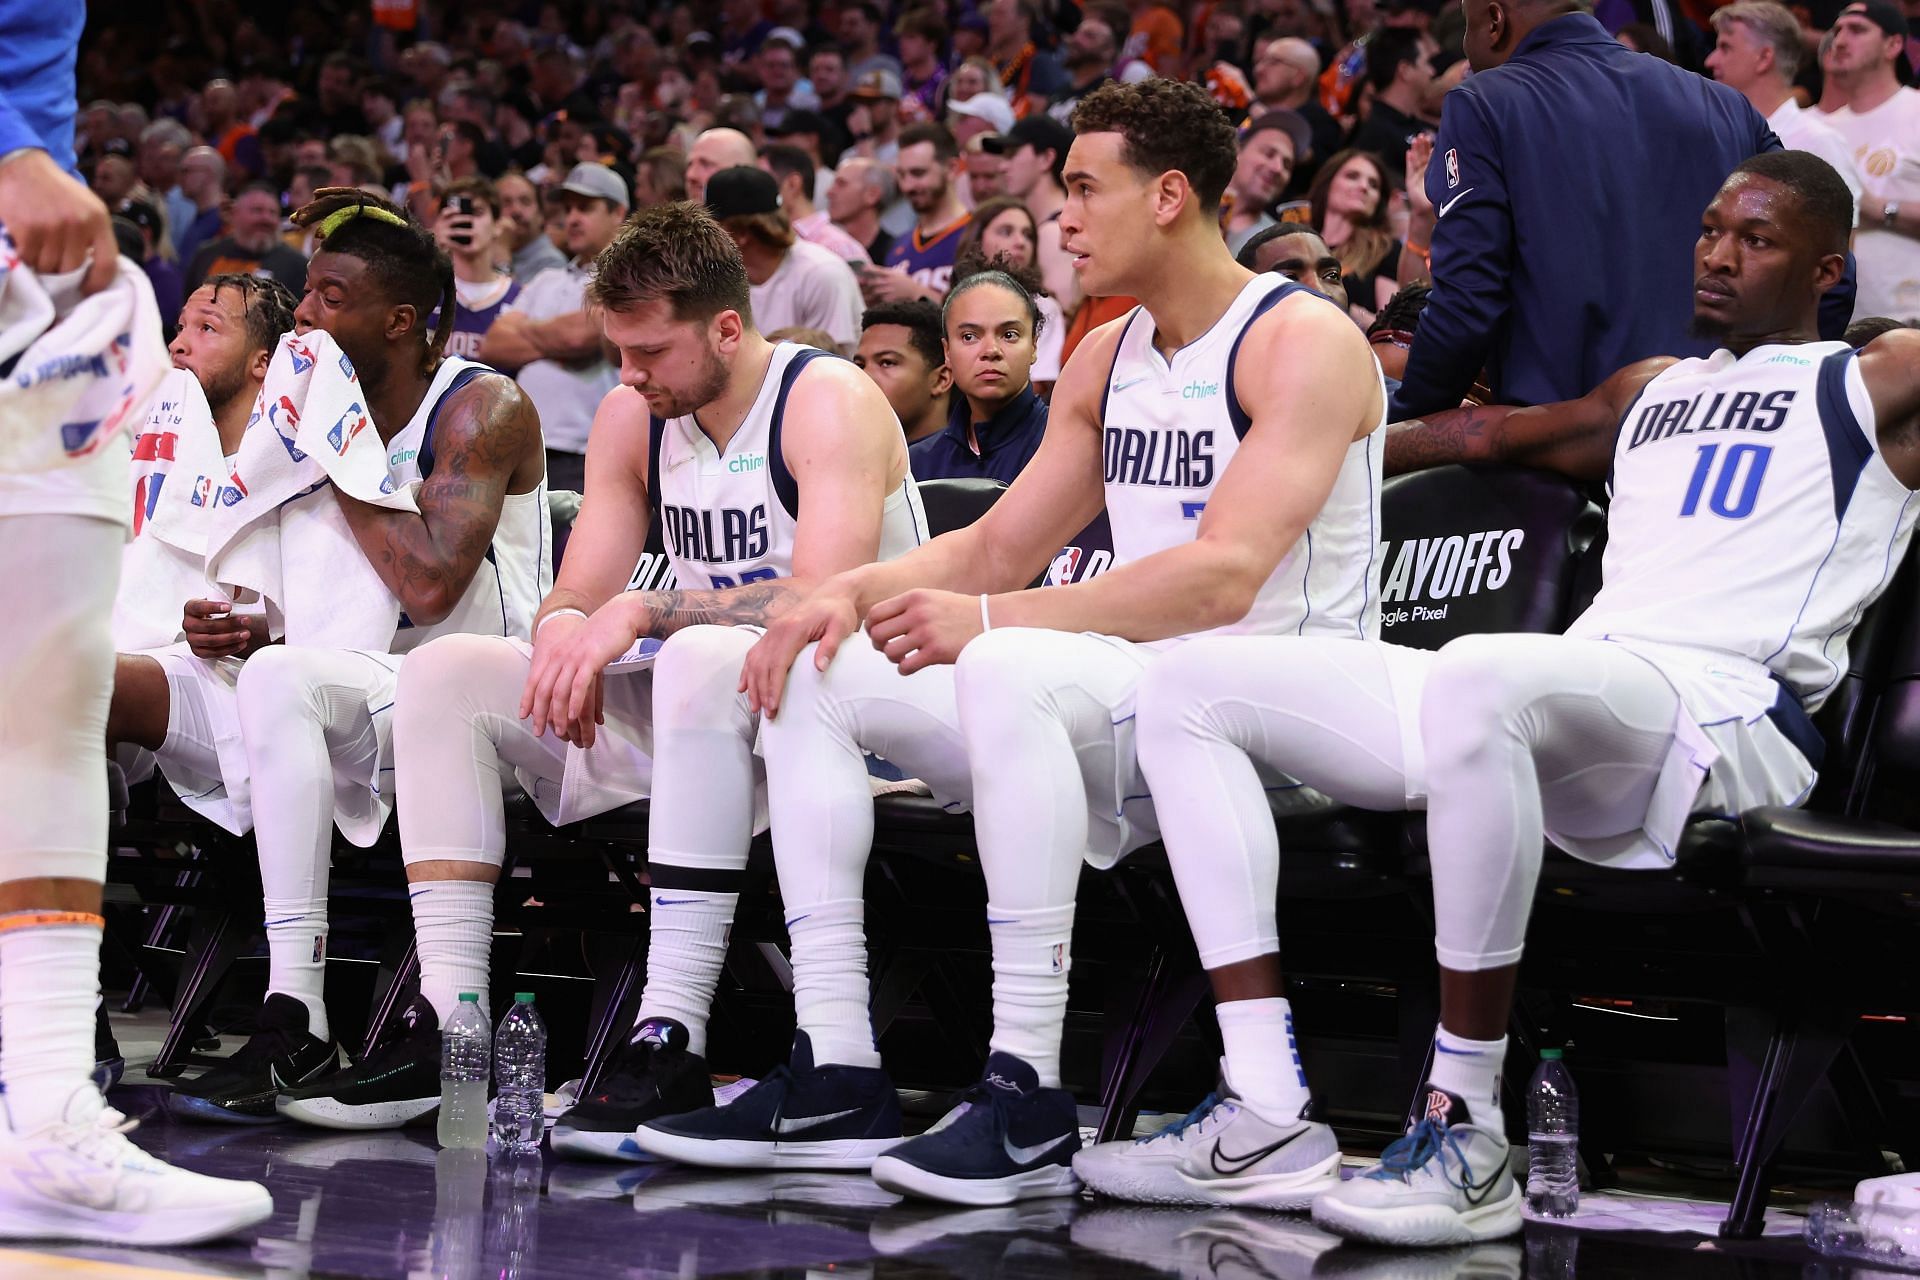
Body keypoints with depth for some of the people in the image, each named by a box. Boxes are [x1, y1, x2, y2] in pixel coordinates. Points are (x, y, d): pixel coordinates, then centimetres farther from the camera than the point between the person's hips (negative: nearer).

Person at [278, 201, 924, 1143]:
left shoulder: (832, 403, -13)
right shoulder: (632, 414, 8)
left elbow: (825, 598, -27)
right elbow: (578, 596, 7)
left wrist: (640, 614, -30)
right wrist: (567, 640, -18)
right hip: (692, 713, 8)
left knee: (702, 658, -40)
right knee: (445, 672, -5)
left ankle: (671, 1041, -42)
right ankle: (447, 1023, -16)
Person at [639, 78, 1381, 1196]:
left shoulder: (1302, 340, -11)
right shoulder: (1106, 361, 16)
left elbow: (1223, 578, -24)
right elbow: (995, 549, 19)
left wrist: (991, 619, -28)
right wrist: (857, 590, -2)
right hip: (1125, 705, 9)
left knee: (1006, 669, -37)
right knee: (814, 674, 1)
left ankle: (1030, 1101, -35)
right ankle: (836, 1066, -5)